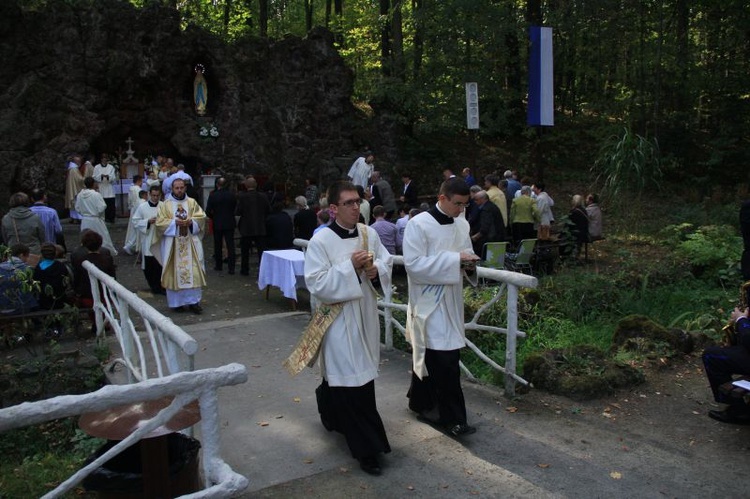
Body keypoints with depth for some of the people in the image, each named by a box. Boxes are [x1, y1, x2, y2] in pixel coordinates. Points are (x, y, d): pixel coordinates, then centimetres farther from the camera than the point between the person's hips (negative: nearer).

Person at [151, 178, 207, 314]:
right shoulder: (165, 204, 3)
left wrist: (191, 221, -16)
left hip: (190, 242, 1)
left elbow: (201, 217, 2)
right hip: (172, 243, -1)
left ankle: (193, 301, 3)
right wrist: (175, 222, -17)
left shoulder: (192, 202, 8)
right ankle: (176, 302, 10)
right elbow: (160, 222, -4)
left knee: (193, 271, -2)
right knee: (175, 272, 2)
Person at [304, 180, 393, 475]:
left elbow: (387, 263, 11)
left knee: (349, 375, 19)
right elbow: (316, 283, -17)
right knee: (354, 381, -2)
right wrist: (349, 266, -23)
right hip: (339, 318, -6)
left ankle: (331, 414, 49)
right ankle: (366, 448, 10)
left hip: (365, 313, 6)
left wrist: (376, 269, -11)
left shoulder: (369, 233, 2)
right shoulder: (320, 241, -14)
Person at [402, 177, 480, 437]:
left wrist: (469, 265, -7)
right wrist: (454, 259, -22)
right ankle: (452, 418, 6)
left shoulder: (462, 225, 8)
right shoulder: (419, 224, -14)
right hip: (428, 302, -7)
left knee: (427, 356, 18)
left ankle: (421, 403, 34)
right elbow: (413, 264, -20)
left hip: (451, 301, 7)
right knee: (445, 361, -6)